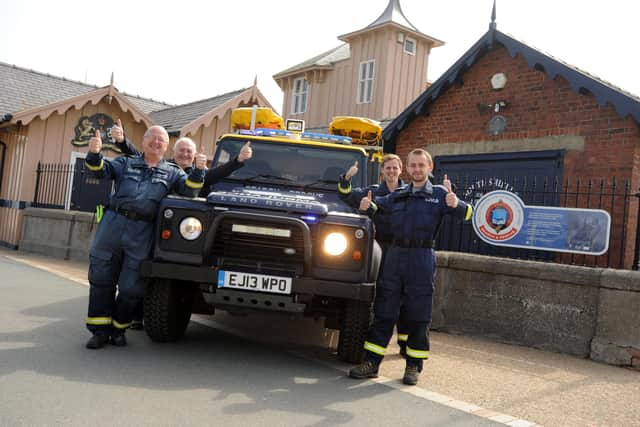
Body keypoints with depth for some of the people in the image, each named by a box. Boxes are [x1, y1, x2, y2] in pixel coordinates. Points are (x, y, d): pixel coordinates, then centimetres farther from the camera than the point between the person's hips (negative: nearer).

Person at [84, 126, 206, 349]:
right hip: (113, 224, 1)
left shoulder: (172, 172, 18)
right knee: (101, 279, 3)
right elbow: (100, 170, 7)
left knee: (130, 287, 1)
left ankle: (118, 328, 21)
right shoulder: (126, 163, 19)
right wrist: (94, 154, -13)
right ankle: (100, 330, 14)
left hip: (142, 232, -1)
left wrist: (198, 171, -12)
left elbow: (189, 189, 5)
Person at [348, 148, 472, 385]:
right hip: (395, 254, 3)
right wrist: (367, 205, -3)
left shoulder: (438, 193, 6)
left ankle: (413, 366, 14)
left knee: (418, 315, 3)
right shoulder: (398, 195, 16)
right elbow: (376, 205, 21)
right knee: (384, 311, 4)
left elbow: (467, 213, -3)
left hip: (422, 258, -3)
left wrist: (455, 204, -25)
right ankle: (371, 362, 10)